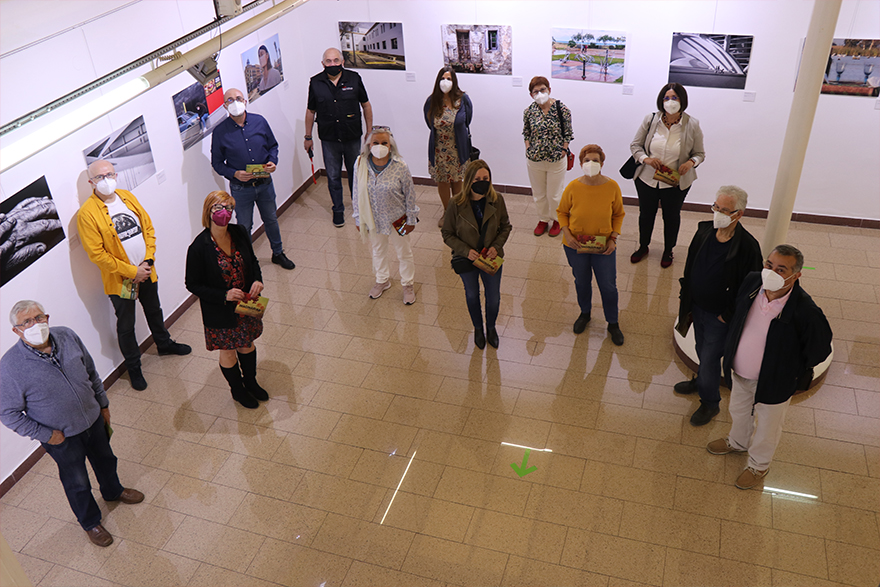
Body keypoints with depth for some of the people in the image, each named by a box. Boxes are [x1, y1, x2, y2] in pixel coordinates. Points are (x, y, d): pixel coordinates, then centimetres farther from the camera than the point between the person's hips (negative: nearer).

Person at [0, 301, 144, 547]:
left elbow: (91, 372, 2)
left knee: (104, 459, 29)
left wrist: (103, 404, 8)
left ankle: (113, 491, 61)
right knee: (77, 483, 17)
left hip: (93, 419, 4)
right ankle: (90, 522, 45)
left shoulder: (67, 336, -15)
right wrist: (46, 435, -16)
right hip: (62, 436, -4)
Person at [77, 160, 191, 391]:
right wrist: (132, 271, -19)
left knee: (154, 311, 26)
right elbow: (97, 254, -20)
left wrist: (148, 261, -8)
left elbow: (148, 228, 5)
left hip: (146, 272, 5)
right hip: (119, 280, -5)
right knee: (126, 325, 10)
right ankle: (133, 367, 28)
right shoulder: (87, 213, -19)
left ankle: (164, 344, 50)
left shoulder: (127, 197, -1)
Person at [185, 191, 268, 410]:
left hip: (246, 302, 4)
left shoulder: (240, 233, -12)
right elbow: (193, 285, -16)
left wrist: (257, 280, -14)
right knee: (228, 351, 17)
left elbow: (252, 260, 6)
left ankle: (251, 382, 51)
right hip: (220, 312, -4)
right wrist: (224, 295, -26)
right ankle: (237, 389, 44)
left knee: (247, 343, 25)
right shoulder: (199, 248, -25)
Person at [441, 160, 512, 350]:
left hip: (491, 258, 1)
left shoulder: (497, 200, -16)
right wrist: (465, 250, -23)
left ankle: (491, 327, 47)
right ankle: (478, 329, 48)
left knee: (494, 297, 15)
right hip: (467, 259, -1)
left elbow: (506, 227, -1)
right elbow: (447, 233, -11)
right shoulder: (457, 204, -22)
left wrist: (497, 246, -17)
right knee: (472, 295, 21)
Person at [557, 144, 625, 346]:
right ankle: (585, 314, 48)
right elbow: (562, 212, 1)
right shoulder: (573, 187, -14)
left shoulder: (612, 187, -13)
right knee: (582, 282, 20)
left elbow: (618, 214, 1)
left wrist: (613, 238, -10)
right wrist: (566, 233, -14)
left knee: (608, 286, 8)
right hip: (575, 246, 1)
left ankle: (613, 324, 32)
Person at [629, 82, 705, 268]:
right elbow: (635, 145, 1)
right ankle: (643, 247, 42)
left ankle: (668, 251, 39)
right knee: (646, 213, 18)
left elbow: (699, 153, 0)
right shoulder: (650, 120, -8)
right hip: (647, 178, 1)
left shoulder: (692, 125, -11)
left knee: (672, 216, 16)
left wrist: (691, 162, -23)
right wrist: (646, 159, -19)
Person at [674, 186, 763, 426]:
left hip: (720, 315, -6)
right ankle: (702, 381, 54)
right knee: (702, 350, 27)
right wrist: (686, 300, 8)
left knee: (710, 357, 8)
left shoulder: (747, 246, -26)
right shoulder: (704, 230, -8)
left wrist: (728, 315, -13)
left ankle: (710, 403, 30)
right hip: (697, 306, 6)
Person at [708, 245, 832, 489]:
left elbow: (819, 349, -17)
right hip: (739, 372, 5)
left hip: (773, 381, -5)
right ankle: (738, 442, 64)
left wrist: (794, 373, -6)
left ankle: (759, 465, 51)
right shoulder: (751, 282, -18)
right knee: (738, 412, 32)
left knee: (767, 426, 23)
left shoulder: (806, 311, -34)